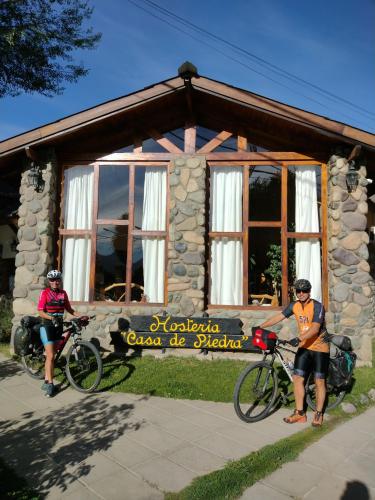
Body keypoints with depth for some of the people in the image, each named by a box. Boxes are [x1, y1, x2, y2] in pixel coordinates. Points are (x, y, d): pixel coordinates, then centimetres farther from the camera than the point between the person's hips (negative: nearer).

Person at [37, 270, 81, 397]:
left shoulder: (63, 293, 4)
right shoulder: (45, 293, -10)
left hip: (59, 326, 5)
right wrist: (51, 318, -30)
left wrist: (80, 316, 0)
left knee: (51, 355, 13)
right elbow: (40, 312, -13)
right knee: (50, 356, -9)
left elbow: (68, 308, 12)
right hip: (47, 326, -5)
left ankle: (46, 381, 24)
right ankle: (50, 384, -2)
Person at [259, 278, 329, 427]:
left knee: (319, 382, 3)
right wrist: (260, 327, -7)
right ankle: (299, 413, 13)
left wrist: (299, 338, -39)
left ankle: (318, 414, 20)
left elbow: (315, 328, -27)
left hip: (319, 348, -5)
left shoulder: (317, 306, -18)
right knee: (297, 378, 2)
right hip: (304, 347, 5)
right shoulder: (294, 305, -1)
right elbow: (278, 317, -1)